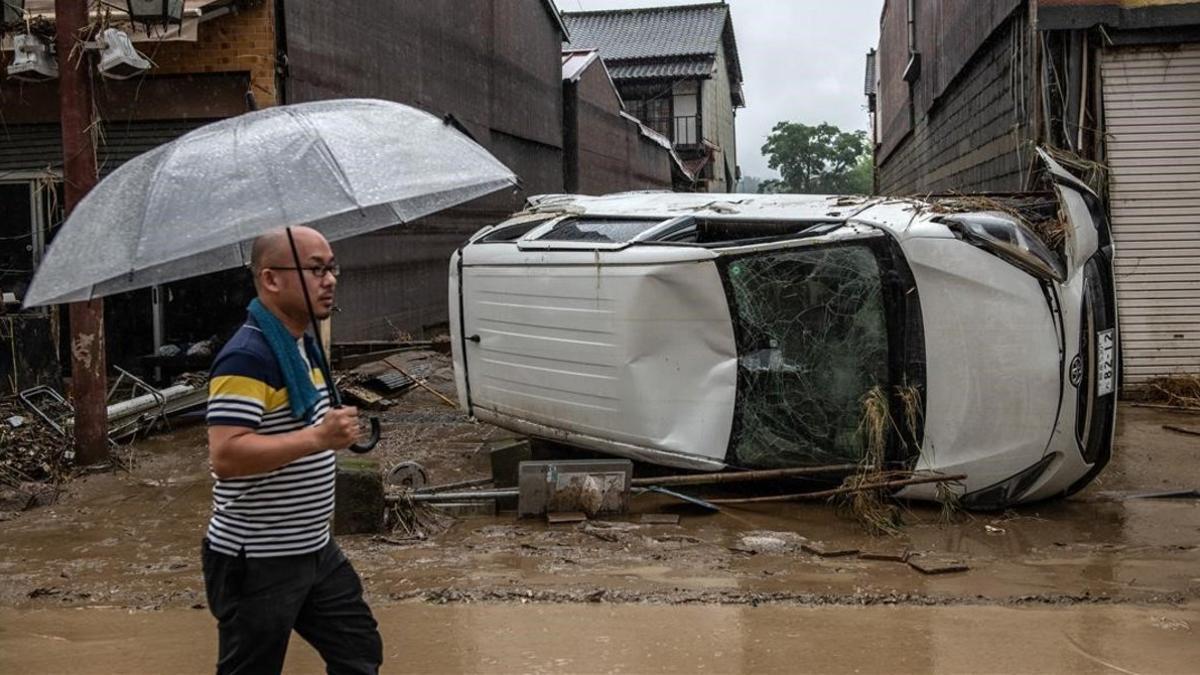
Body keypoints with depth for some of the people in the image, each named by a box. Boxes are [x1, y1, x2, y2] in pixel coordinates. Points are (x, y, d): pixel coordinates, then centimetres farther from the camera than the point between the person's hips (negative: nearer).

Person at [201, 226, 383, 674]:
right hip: (256, 564, -9)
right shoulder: (247, 357, -22)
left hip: (315, 550, 9)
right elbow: (225, 455, -30)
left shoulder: (305, 346, 9)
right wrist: (318, 438, -31)